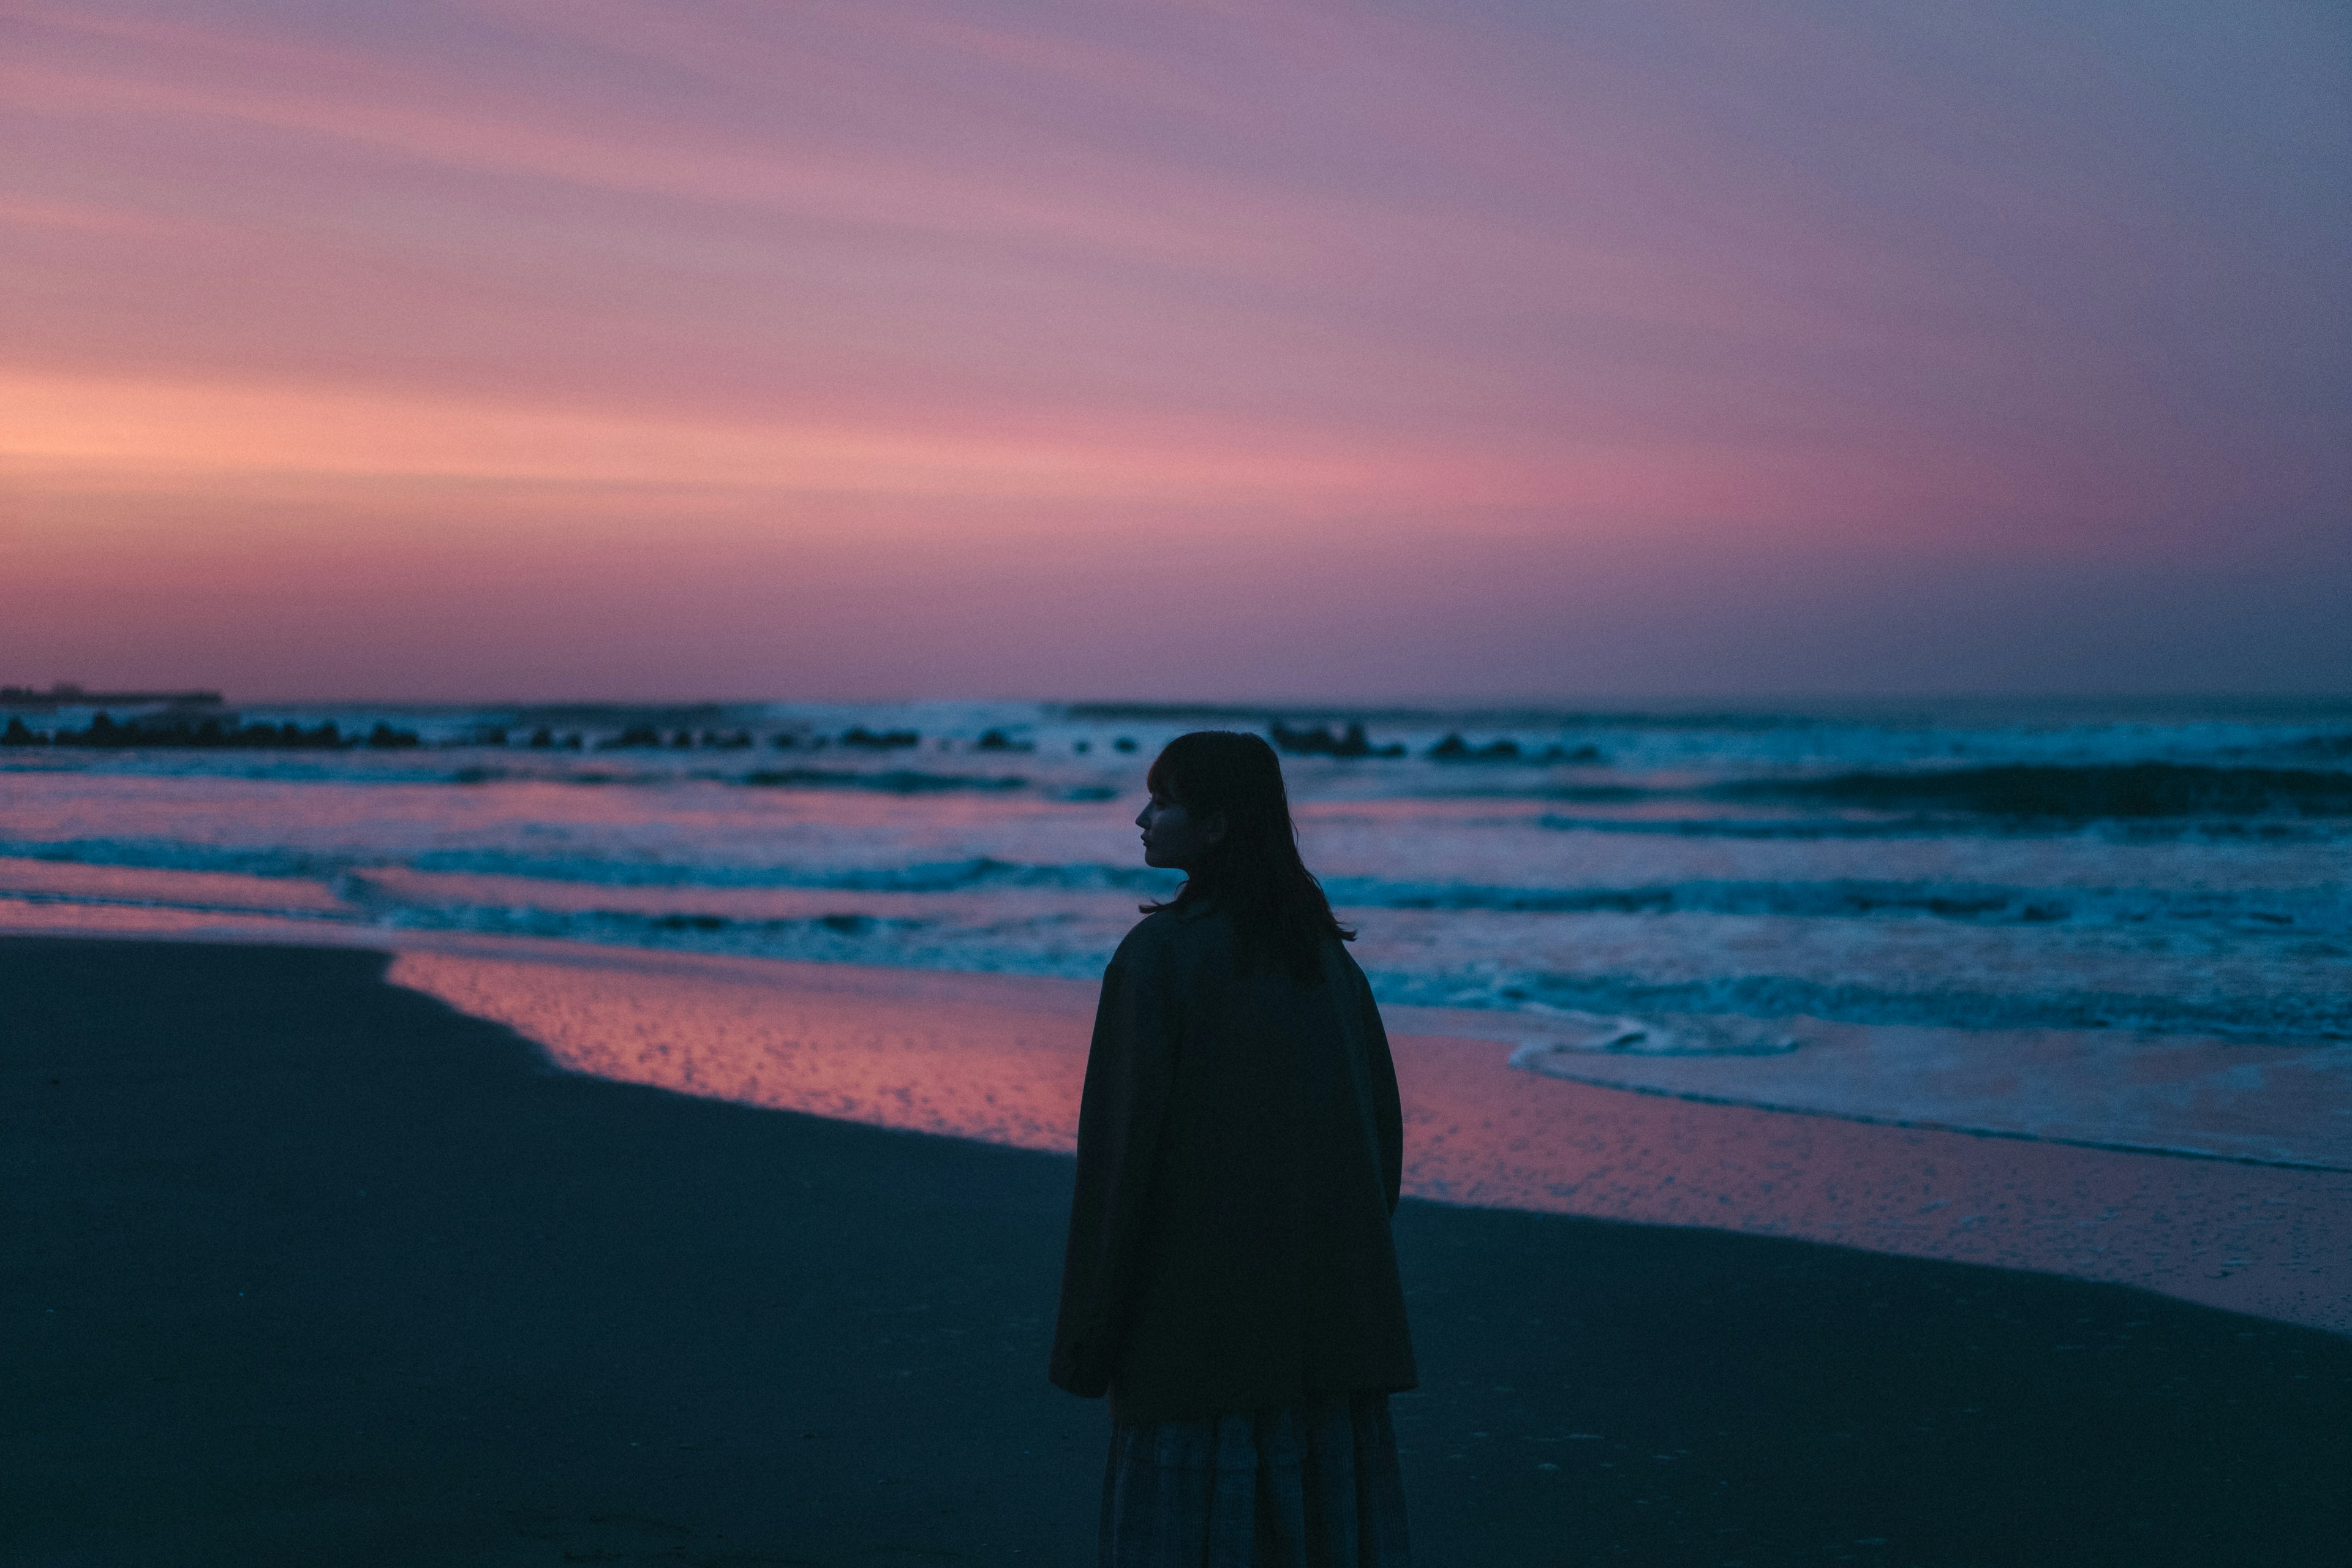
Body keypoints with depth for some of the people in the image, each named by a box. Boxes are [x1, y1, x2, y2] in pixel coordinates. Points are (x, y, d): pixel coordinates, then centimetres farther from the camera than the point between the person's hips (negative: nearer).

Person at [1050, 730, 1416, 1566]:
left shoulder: (1157, 956, -12)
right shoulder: (1323, 949, 7)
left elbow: (1120, 1146, -14)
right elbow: (1384, 1122, 10)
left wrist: (1087, 1334, -8)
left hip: (1198, 1302, -6)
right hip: (1330, 1316, 6)